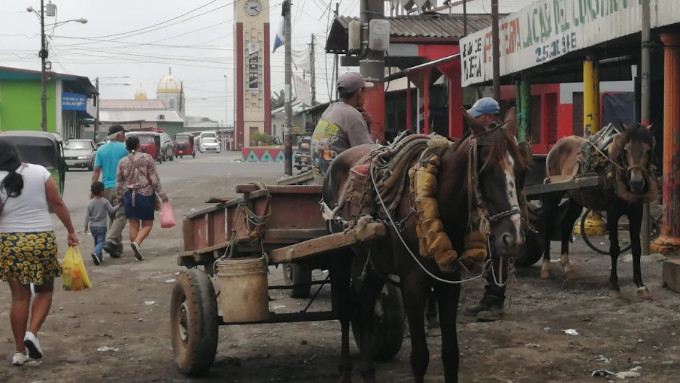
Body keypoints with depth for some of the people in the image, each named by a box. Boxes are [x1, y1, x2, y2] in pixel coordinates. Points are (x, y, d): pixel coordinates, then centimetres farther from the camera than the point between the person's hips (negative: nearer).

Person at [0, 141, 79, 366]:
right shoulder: (39, 172, -1)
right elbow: (57, 204, 0)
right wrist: (70, 231, 8)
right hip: (42, 239, 0)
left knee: (19, 296, 8)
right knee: (44, 290, 17)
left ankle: (19, 351, 11)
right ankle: (32, 332, -4)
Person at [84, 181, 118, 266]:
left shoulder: (90, 203, -3)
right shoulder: (105, 202, -9)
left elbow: (87, 216, -2)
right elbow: (112, 210, -3)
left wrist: (86, 226, 6)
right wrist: (118, 206, 14)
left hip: (92, 226, 4)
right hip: (101, 226, -4)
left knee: (96, 241, 21)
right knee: (101, 241, -6)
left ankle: (99, 256, 24)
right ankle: (96, 253, -33)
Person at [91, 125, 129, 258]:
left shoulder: (101, 150, 8)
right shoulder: (125, 148, -4)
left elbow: (96, 171, 3)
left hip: (106, 188, 5)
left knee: (113, 216, 15)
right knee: (120, 216, -6)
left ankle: (118, 246, 18)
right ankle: (111, 241, -25)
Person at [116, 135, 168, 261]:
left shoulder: (122, 161, 4)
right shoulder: (147, 158, -5)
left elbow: (119, 182, 7)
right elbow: (154, 178, -8)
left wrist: (119, 197, 17)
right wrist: (162, 194, -4)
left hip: (129, 195, 3)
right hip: (145, 194, -3)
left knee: (134, 224, 9)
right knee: (147, 224, 5)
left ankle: (136, 253, 10)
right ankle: (137, 242, -20)